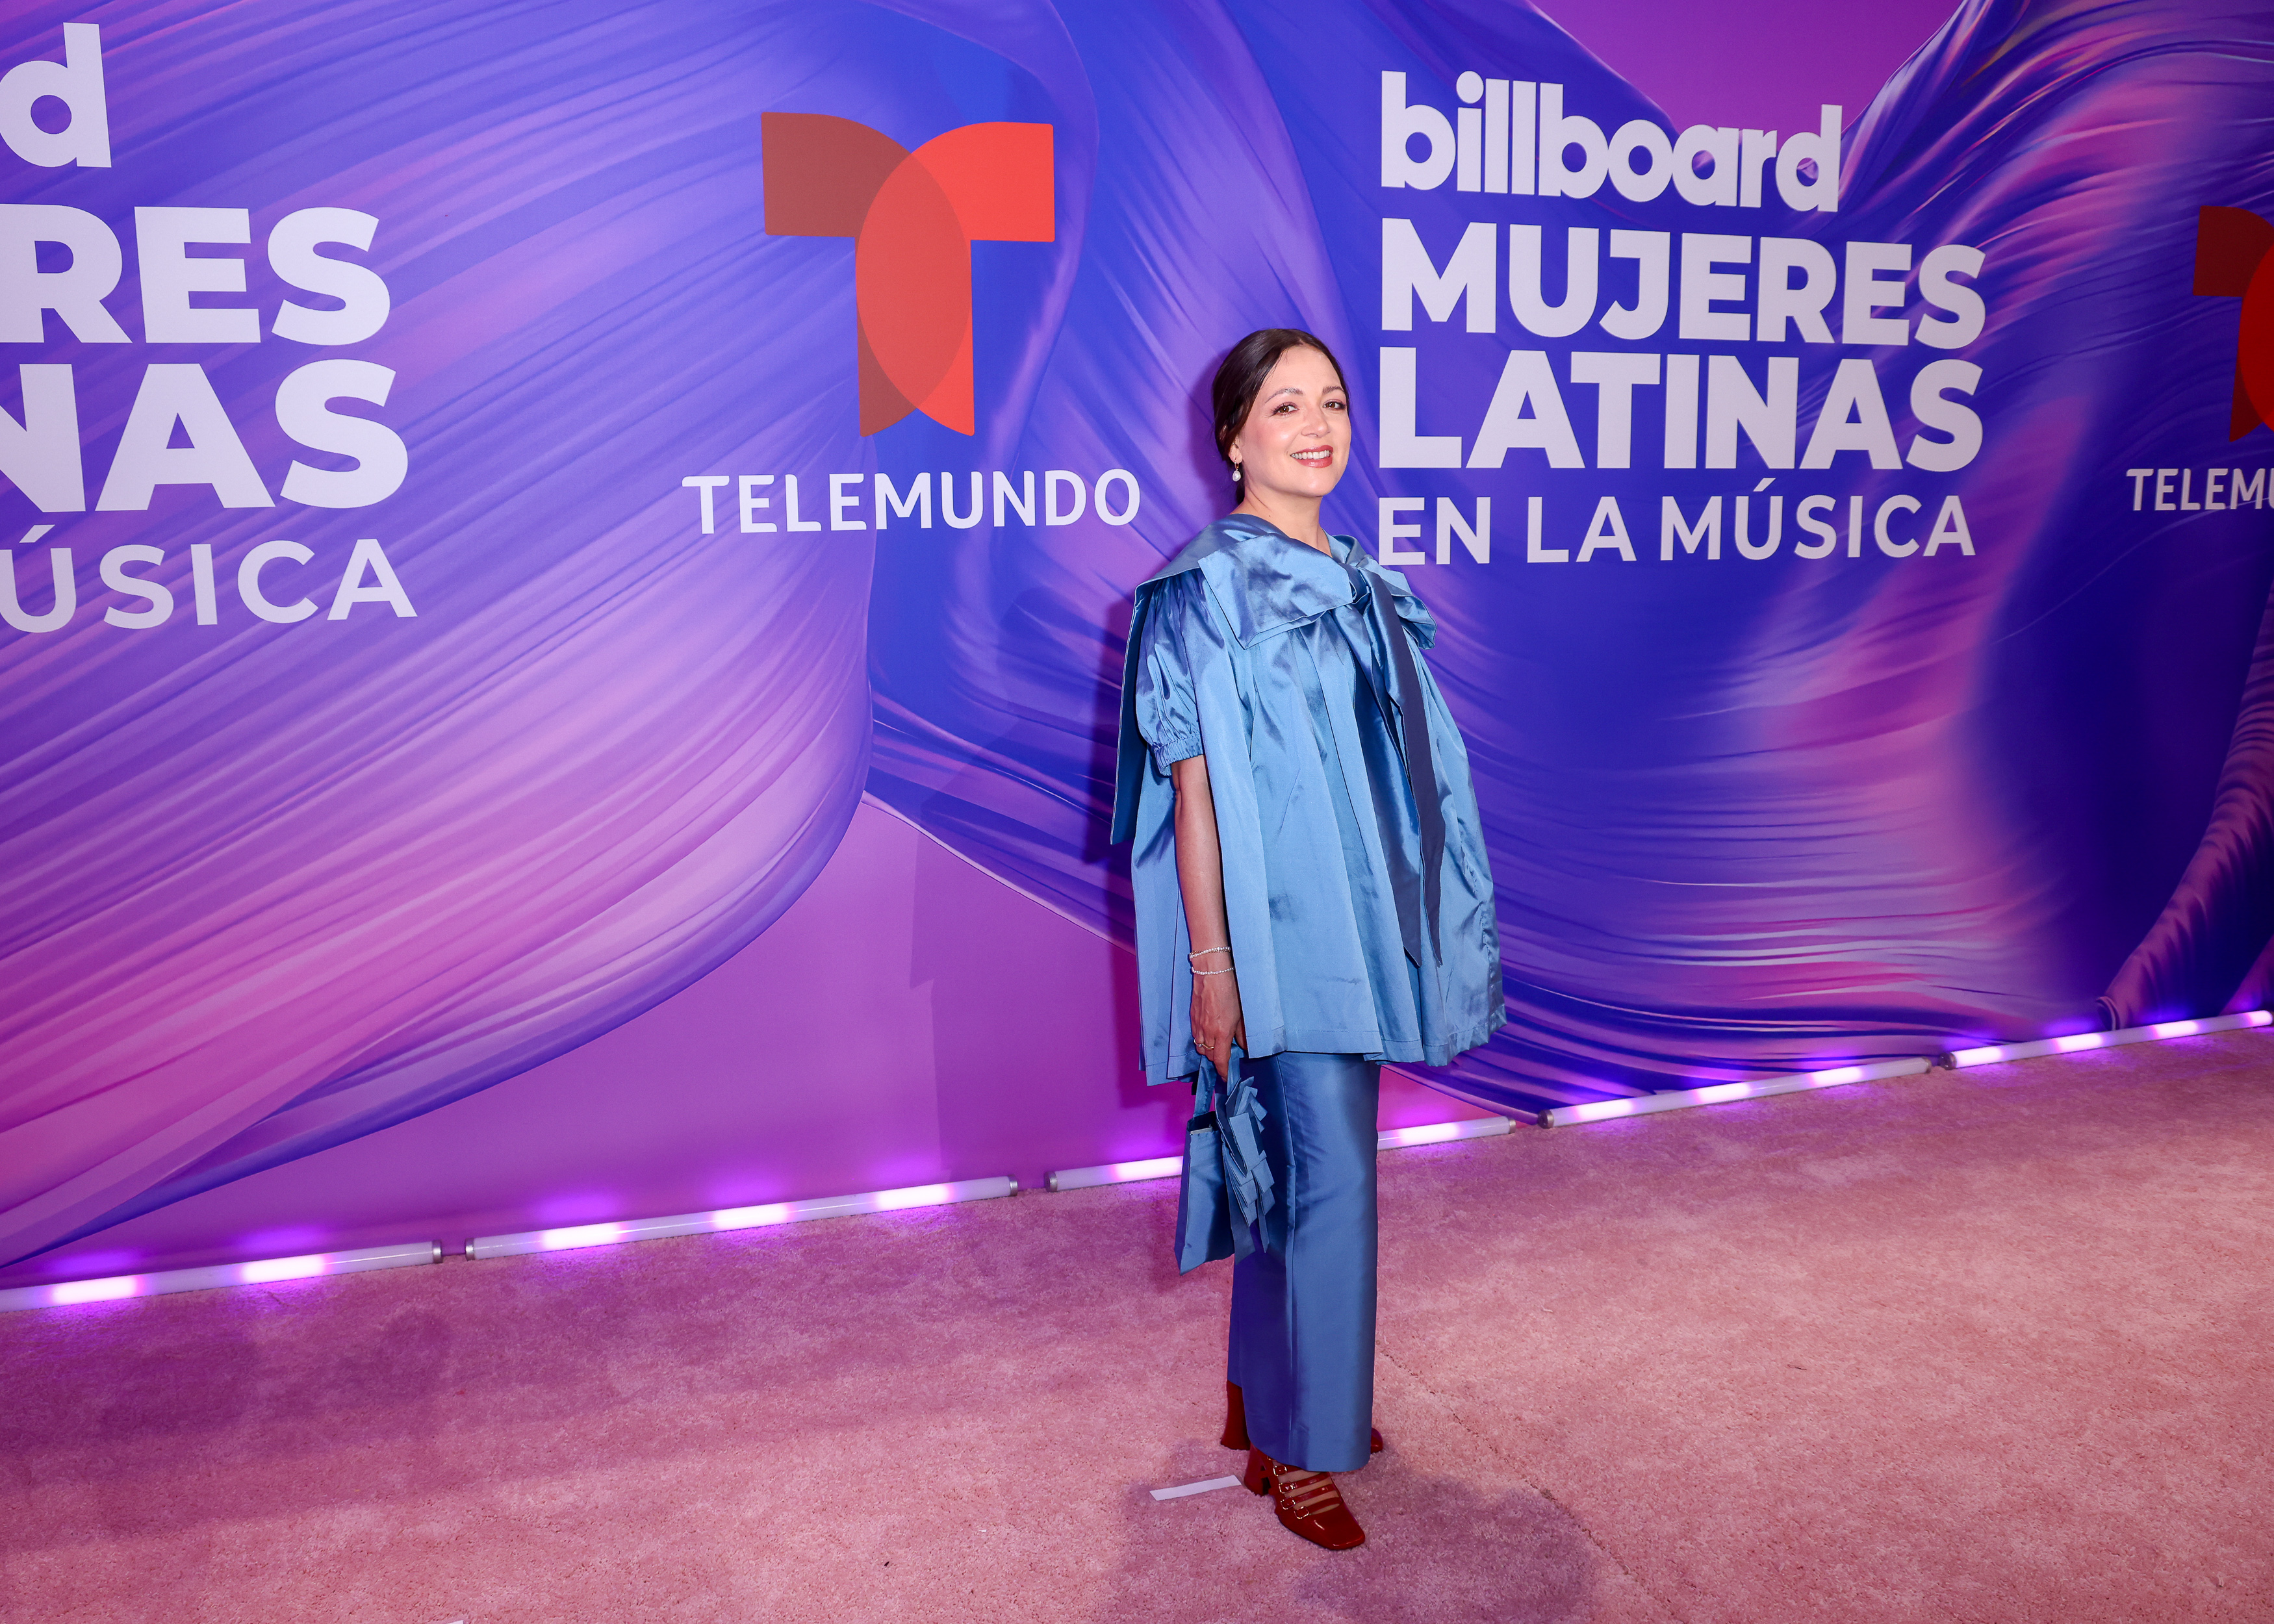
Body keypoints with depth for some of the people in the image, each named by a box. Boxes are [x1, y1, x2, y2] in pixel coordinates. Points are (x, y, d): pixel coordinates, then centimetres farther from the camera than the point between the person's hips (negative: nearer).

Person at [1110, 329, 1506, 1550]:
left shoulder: (1357, 579, 11)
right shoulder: (1210, 590, -13)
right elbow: (1195, 787, -15)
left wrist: (1402, 925, 15)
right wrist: (1210, 965, -17)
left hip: (1354, 924, 8)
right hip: (1280, 925, -8)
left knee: (1297, 1164, 16)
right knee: (1330, 1177, -3)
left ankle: (1261, 1400, 33)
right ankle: (1304, 1453, 15)